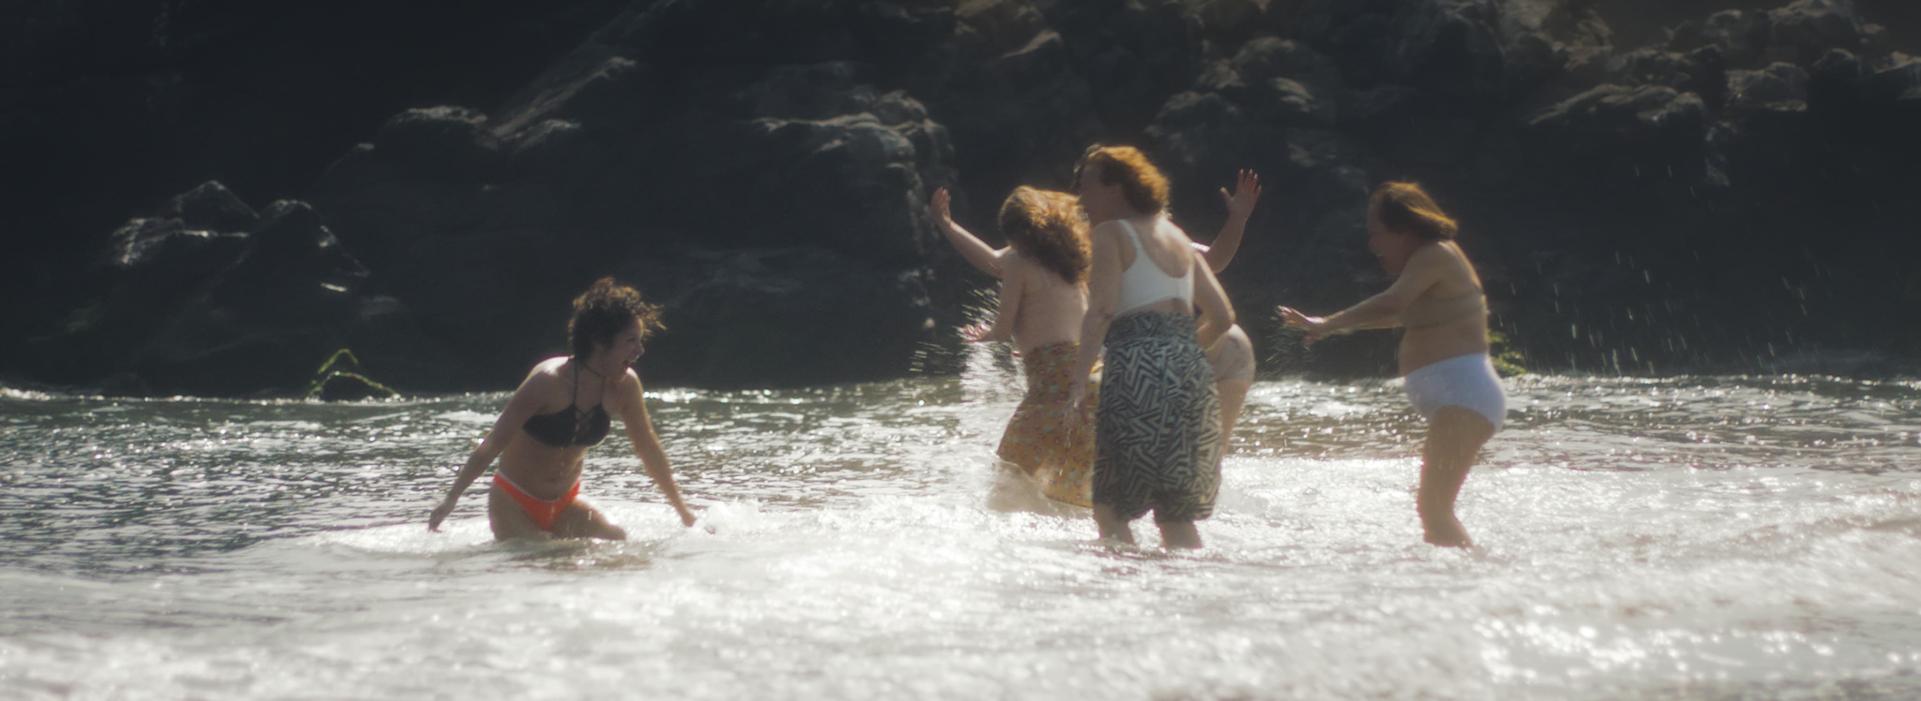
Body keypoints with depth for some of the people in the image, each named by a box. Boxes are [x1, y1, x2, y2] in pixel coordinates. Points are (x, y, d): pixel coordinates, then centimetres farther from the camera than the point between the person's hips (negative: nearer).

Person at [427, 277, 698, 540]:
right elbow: (493, 444, -20)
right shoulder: (549, 381, -24)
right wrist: (451, 499, -21)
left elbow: (649, 449, 6)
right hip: (514, 503, -6)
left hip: (564, 504, 6)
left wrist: (682, 510, 12)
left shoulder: (624, 386, -8)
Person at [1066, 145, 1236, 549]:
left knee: (1110, 507, -1)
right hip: (1192, 373, 7)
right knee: (1177, 514, 13)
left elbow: (1103, 310, -13)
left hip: (1137, 374, -7)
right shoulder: (1176, 236, 22)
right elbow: (1222, 316, 21)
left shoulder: (1111, 233, 1)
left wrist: (1079, 377, -16)